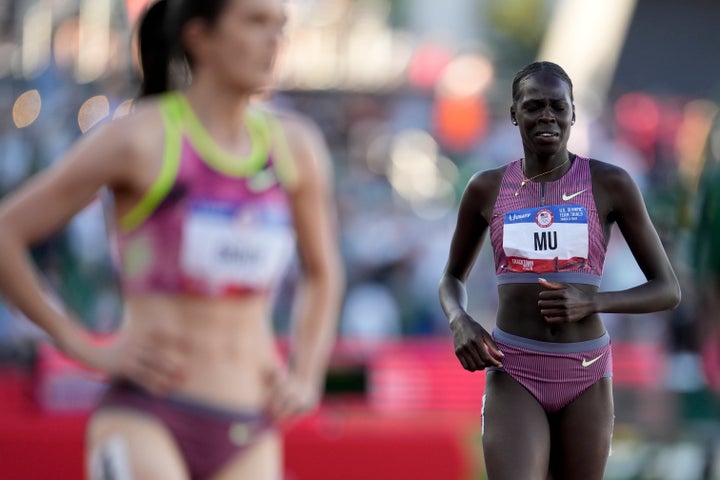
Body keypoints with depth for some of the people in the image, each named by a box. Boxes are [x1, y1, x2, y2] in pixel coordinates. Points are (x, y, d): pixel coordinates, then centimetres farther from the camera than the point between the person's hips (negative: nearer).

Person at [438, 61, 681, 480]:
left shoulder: (611, 184, -3)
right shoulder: (487, 189, 2)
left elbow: (668, 290, -1)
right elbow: (453, 278, 17)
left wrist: (591, 302, -19)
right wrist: (460, 321, -7)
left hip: (586, 375, 1)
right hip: (513, 373, -1)